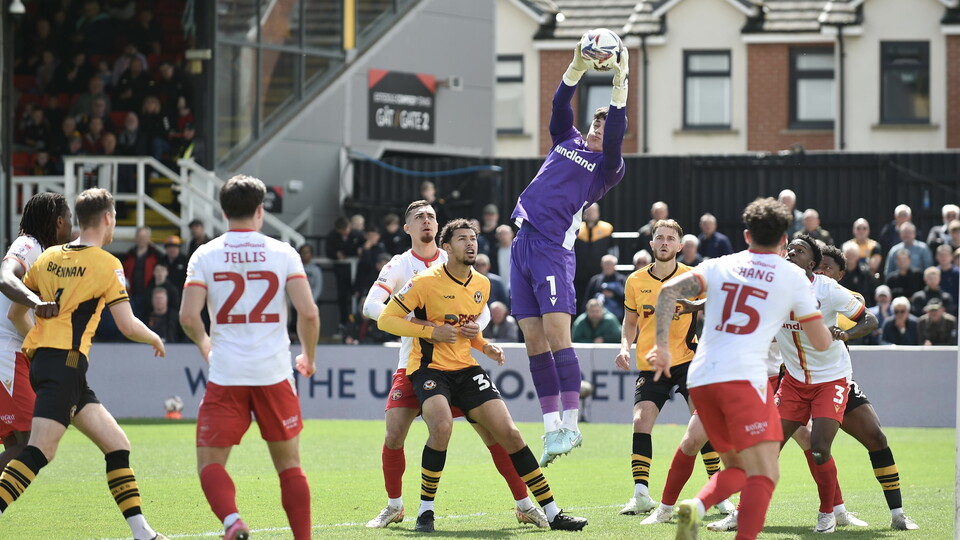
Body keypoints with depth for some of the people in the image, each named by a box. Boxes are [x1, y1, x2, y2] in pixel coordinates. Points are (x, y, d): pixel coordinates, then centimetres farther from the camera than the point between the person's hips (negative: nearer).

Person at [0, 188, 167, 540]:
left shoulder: (48, 258, 14)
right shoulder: (107, 265, -4)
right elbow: (128, 326, -7)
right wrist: (155, 339, 14)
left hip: (41, 357, 8)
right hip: (66, 364, -8)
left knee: (117, 446, 10)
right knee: (39, 453, -15)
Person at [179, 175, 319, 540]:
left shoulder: (205, 255, 1)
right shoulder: (283, 253, 1)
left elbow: (188, 317, -7)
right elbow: (308, 312, -5)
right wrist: (309, 357, 12)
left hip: (226, 374, -1)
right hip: (274, 373, 1)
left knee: (210, 464, 4)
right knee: (289, 465, 13)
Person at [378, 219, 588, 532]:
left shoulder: (482, 285, 9)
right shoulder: (426, 282, -11)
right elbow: (385, 319, -10)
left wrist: (484, 346, 4)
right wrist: (432, 331, -18)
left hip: (465, 370, 6)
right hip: (429, 368, -6)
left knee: (509, 433, -5)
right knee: (442, 426, -33)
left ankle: (552, 513, 1)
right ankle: (425, 510, -15)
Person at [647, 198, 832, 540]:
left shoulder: (720, 266, 17)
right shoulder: (793, 277, 9)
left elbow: (670, 290, 0)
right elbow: (821, 343, 10)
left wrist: (662, 345, -2)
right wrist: (831, 332, 33)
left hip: (700, 379, 5)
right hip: (744, 377, -5)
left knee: (737, 468, 18)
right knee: (764, 473, -8)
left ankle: (696, 508, -10)